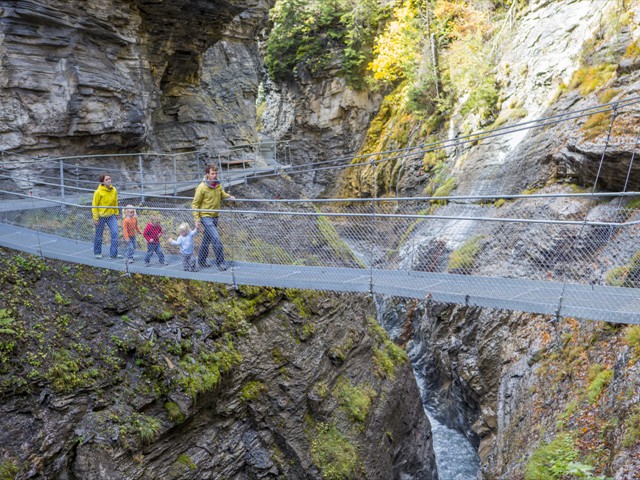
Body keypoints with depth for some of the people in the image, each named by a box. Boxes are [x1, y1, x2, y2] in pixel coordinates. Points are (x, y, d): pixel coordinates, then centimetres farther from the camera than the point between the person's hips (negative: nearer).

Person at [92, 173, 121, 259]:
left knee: (115, 233, -7)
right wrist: (95, 218, -12)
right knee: (99, 236, 10)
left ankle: (113, 253, 1)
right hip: (101, 216, -4)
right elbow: (94, 206, -11)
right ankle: (97, 253, 30)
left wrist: (116, 213, 13)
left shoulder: (114, 190, -1)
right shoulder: (98, 192, -16)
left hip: (111, 216, 4)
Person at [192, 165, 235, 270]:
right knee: (216, 239, -14)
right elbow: (195, 204, -8)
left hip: (215, 217, 6)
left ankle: (201, 261, 30)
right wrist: (197, 219, -12)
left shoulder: (219, 185, 3)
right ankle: (220, 262, -3)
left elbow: (222, 194, 23)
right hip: (205, 217, -6)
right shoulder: (202, 187, -14)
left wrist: (229, 197, 0)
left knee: (207, 240, 16)